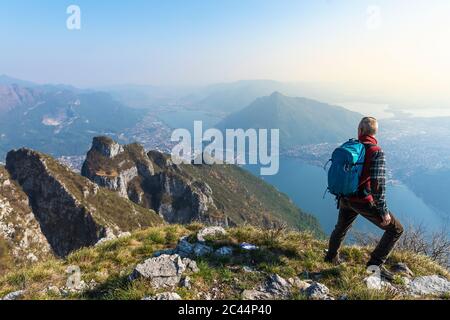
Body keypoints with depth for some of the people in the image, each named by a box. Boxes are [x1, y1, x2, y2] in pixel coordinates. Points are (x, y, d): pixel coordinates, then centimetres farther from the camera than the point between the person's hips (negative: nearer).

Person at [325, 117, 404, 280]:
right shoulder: (377, 152, -17)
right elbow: (377, 185, -23)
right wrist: (383, 211, -17)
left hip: (345, 199, 7)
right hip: (364, 202, -6)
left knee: (341, 227, 30)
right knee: (396, 229, 9)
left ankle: (332, 256, 48)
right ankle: (376, 263, 8)